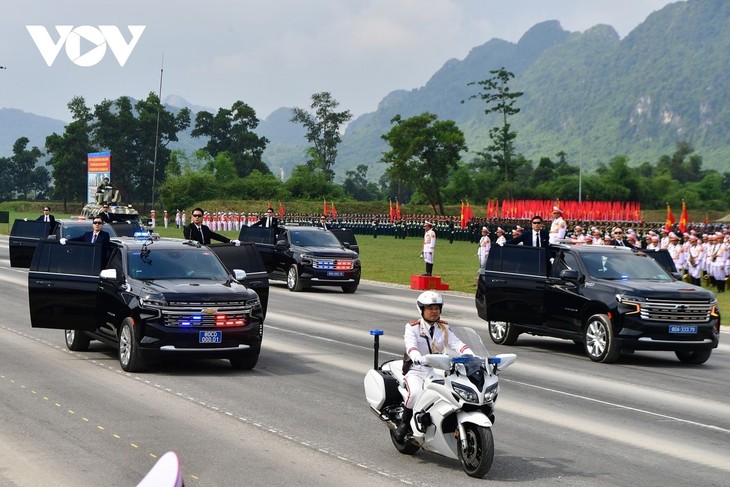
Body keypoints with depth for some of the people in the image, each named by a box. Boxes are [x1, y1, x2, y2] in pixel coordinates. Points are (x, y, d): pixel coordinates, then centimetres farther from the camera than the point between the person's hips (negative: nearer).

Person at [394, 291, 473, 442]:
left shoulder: (444, 328, 12)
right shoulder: (412, 327, -1)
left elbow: (456, 343, -3)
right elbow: (410, 344, -21)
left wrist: (470, 355, -23)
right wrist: (416, 356, -44)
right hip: (416, 370, -3)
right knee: (415, 393, -34)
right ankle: (404, 422, -12)